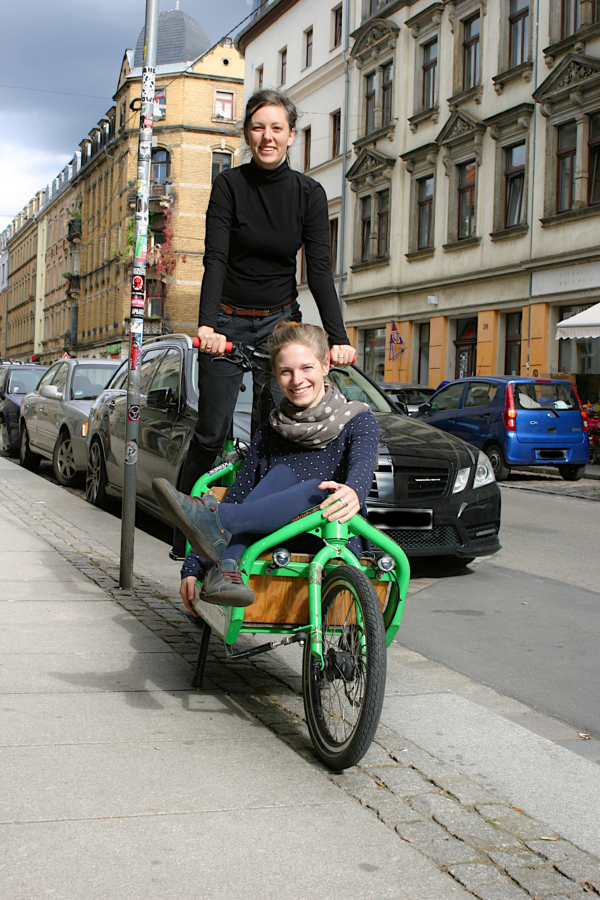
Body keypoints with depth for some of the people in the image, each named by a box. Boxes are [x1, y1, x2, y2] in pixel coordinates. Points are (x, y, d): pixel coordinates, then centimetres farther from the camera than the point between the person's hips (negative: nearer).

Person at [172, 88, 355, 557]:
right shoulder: (229, 185, -9)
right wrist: (207, 323, -34)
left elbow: (320, 269, -11)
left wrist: (338, 337, -23)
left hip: (280, 322, 2)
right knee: (212, 430, -3)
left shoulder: (309, 193, -5)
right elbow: (215, 259, -18)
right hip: (229, 321, -1)